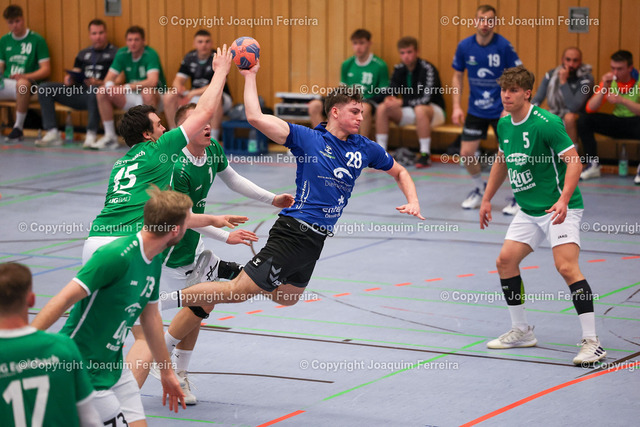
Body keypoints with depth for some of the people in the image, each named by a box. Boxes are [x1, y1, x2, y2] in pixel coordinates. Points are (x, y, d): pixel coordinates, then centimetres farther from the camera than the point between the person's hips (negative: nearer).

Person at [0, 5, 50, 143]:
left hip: (27, 82, -5)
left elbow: (46, 70, -4)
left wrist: (25, 76, -20)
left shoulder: (37, 40, 2)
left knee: (22, 83, -42)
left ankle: (18, 127, -28)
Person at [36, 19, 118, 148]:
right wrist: (69, 79, -3)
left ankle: (91, 135, -36)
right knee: (44, 88, -10)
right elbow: (73, 75, 23)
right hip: (78, 92, 6)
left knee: (94, 89, -43)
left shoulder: (114, 53, 6)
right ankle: (52, 133, -18)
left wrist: (99, 83, -23)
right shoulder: (83, 54, 25)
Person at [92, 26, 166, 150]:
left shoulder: (150, 54, -18)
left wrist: (127, 87, -36)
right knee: (101, 93, -11)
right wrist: (109, 85, -28)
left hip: (155, 98, -6)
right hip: (131, 98, 6)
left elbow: (152, 81, -32)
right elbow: (109, 78, -2)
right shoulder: (122, 54, -1)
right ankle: (110, 136, -5)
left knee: (147, 92, -40)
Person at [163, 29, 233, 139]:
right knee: (168, 96, -16)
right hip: (194, 97, 5)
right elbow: (177, 81, 1)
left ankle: (213, 139, -34)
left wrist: (193, 93, -32)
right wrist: (179, 88, -25)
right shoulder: (189, 58, 2)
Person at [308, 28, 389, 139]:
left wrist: (365, 100, -16)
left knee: (364, 108, -44)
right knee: (314, 105, -16)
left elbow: (383, 94, -2)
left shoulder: (380, 66, -1)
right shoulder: (347, 65, 14)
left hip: (367, 102, -5)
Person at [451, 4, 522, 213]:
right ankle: (479, 190, 28)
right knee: (466, 153, 0)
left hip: (501, 110, -3)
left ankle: (517, 197, 12)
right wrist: (456, 107, 0)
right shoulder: (464, 46, -6)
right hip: (475, 109, 3)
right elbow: (457, 76, 7)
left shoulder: (503, 46, -15)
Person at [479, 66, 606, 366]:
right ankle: (522, 331, 21)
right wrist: (487, 199, 25)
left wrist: (563, 200, -34)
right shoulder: (504, 125, 6)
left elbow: (574, 161, -22)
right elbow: (502, 161, 24)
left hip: (560, 209, -8)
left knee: (566, 266, -21)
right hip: (528, 211, 8)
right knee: (505, 261, 6)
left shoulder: (545, 123, -18)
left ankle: (592, 342, -20)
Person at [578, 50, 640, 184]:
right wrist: (604, 88, -21)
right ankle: (593, 165, -9)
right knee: (584, 120, -14)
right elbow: (590, 109, -7)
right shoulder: (609, 80, -1)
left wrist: (622, 100, -36)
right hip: (617, 122, 5)